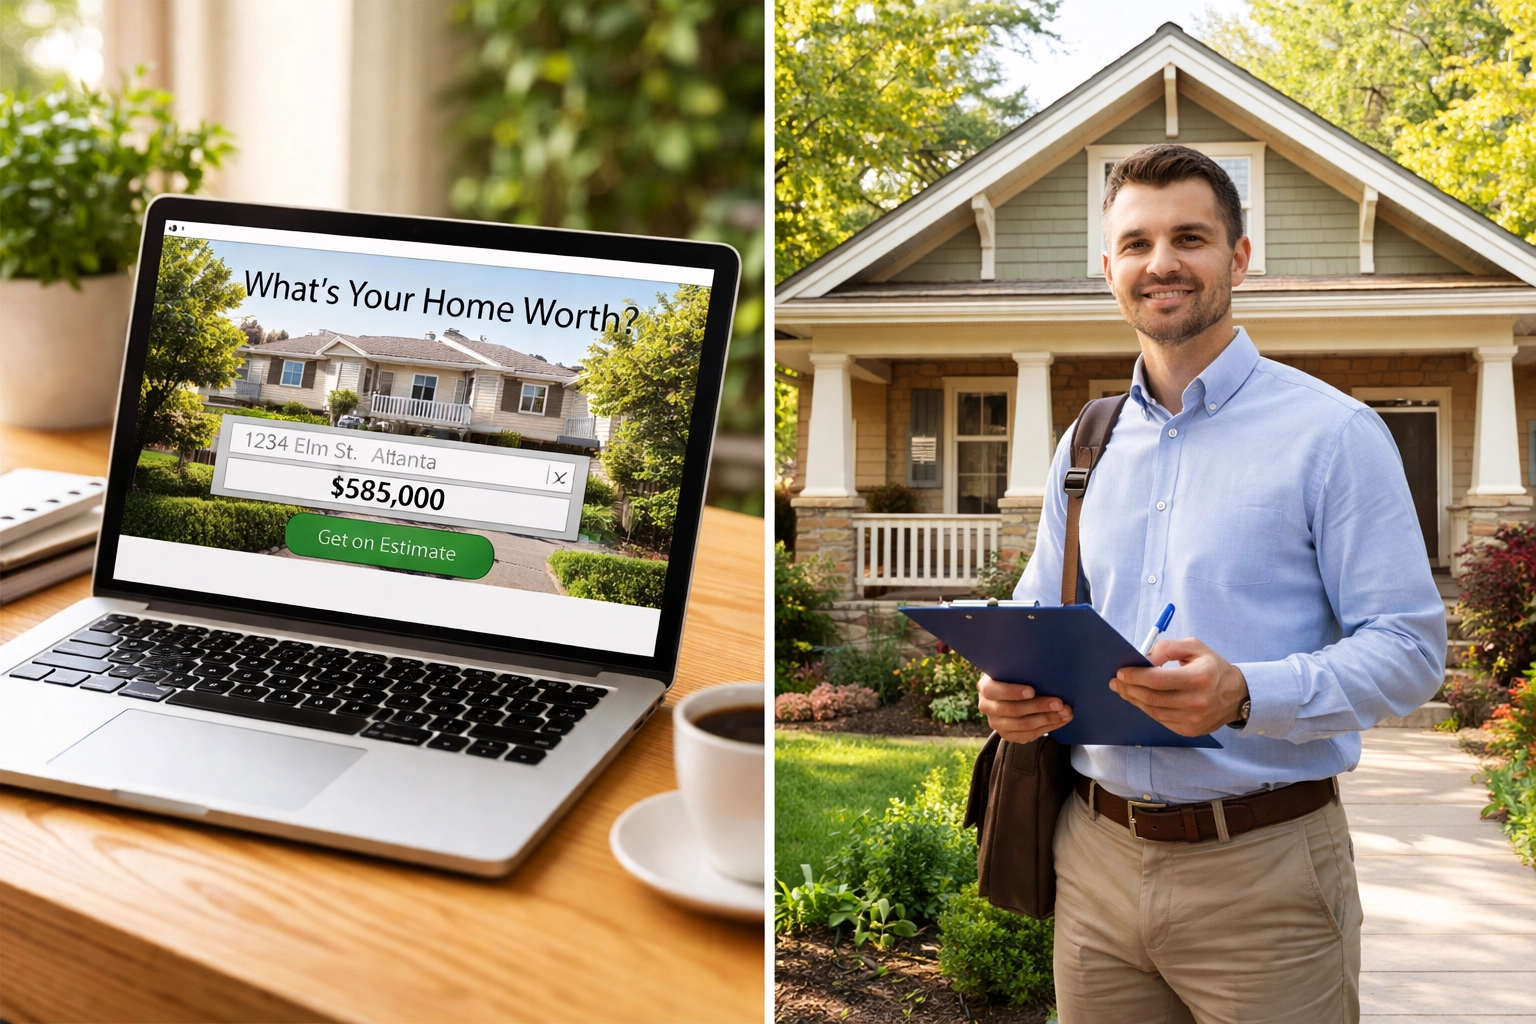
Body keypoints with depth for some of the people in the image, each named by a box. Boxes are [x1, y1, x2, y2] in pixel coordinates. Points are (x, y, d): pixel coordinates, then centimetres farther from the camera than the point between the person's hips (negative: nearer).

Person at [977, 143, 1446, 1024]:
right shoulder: (1085, 447, 11)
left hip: (1263, 867, -4)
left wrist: (1247, 696, -26)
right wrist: (1010, 690, -5)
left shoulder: (1333, 433, -6)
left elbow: (1409, 646, -10)